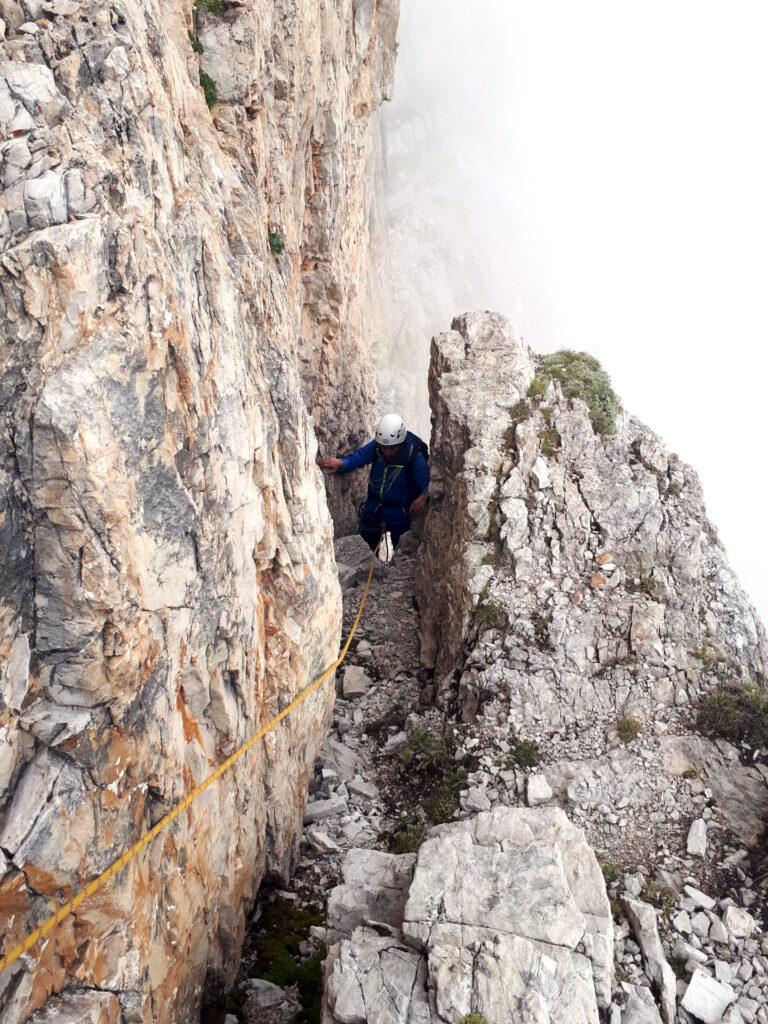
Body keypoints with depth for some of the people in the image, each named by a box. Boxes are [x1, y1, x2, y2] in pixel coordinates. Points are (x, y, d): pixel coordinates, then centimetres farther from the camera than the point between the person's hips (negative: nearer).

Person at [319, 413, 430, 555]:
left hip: (398, 510, -4)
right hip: (374, 504, 5)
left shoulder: (415, 458, -27)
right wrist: (340, 463, -36)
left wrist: (423, 496, -51)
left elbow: (428, 483, -27)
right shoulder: (375, 446, -17)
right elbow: (355, 458, -12)